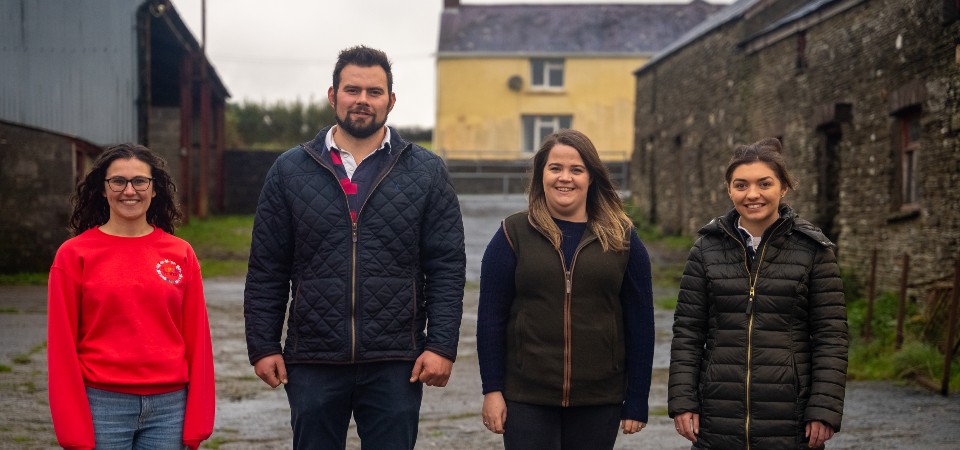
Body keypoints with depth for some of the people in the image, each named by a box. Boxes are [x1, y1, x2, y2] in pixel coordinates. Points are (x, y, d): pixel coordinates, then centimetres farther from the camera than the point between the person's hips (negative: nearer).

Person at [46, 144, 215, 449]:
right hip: (103, 405, -2)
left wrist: (196, 423, 3)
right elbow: (62, 345, -1)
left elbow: (197, 339, 6)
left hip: (169, 405, 2)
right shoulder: (74, 254, 0)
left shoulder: (180, 254, 6)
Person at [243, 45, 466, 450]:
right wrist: (263, 346, 1)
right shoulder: (290, 171, 6)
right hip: (312, 363, 1)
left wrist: (442, 346, -7)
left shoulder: (427, 172, 4)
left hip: (395, 365, -1)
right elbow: (266, 271, 6)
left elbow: (447, 268, 1)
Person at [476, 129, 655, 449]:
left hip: (599, 401, 2)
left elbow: (640, 322, 4)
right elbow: (491, 317, 0)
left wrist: (637, 401, 1)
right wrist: (492, 389, -5)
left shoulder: (621, 239, 4)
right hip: (526, 399, -1)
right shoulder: (514, 234, 1)